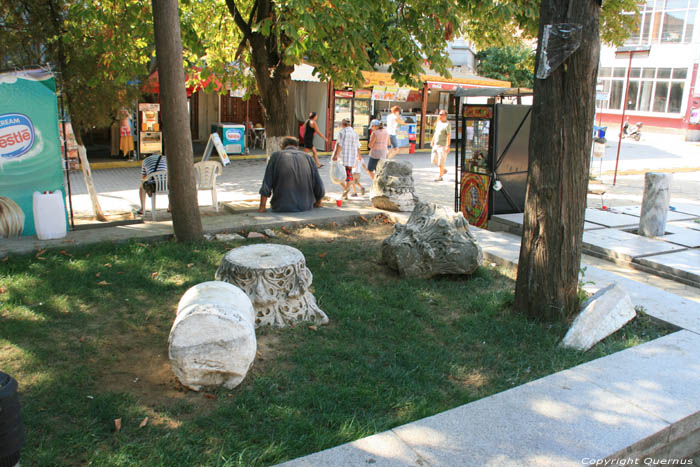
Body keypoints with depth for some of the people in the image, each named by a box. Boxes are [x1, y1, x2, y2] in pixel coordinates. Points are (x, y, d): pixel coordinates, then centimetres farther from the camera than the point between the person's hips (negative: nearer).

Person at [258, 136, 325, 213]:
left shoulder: (276, 156, 3)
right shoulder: (307, 157, 9)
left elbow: (266, 184, -2)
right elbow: (319, 186, 7)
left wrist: (262, 207, 6)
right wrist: (318, 203, 25)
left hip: (282, 208, -2)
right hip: (305, 207, 2)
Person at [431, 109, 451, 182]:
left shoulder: (447, 124, -13)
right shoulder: (438, 123, 12)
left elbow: (449, 136, -18)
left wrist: (448, 146, -24)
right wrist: (432, 141, 24)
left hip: (443, 146, -8)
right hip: (436, 145, 8)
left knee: (441, 162, -4)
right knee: (433, 160, 10)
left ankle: (440, 176, 7)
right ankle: (444, 170, 29)